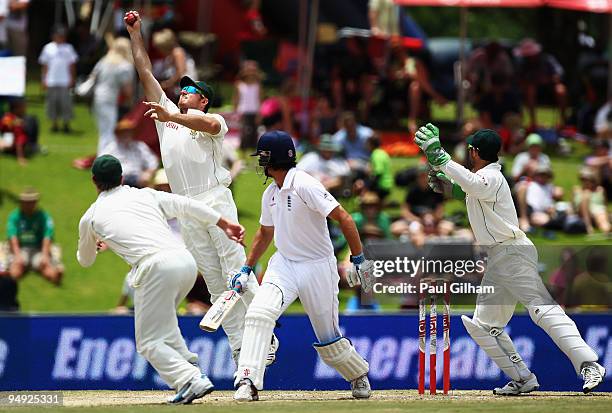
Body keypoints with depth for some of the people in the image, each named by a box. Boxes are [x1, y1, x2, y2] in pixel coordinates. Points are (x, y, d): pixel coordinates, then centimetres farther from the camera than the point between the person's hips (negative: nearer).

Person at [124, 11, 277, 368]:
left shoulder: (214, 121, 8)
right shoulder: (168, 114, 22)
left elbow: (207, 123, -18)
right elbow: (146, 73, 21)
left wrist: (172, 118, -34)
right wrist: (135, 33, 18)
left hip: (216, 199, -4)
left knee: (237, 271, -11)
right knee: (215, 282, 0)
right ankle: (239, 346, -2)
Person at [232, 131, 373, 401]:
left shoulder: (304, 185, -18)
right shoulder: (270, 194, 8)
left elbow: (343, 218, -19)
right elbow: (265, 234, 24)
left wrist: (358, 260, -21)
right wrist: (246, 270, 20)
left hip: (317, 267, -6)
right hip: (284, 264, 6)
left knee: (328, 340, 4)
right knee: (259, 313, -20)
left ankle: (359, 375, 33)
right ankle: (248, 383, -25)